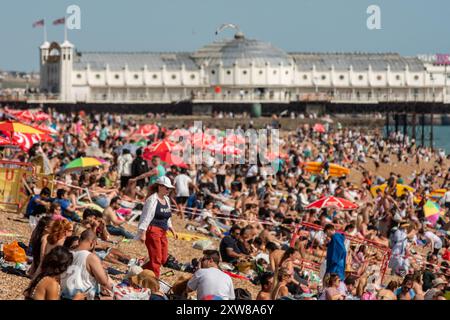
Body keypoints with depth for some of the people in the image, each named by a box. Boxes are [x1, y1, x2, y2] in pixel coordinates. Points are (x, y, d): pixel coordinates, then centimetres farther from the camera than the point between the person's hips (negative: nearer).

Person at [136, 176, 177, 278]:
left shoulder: (166, 200, 15)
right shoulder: (152, 200, -12)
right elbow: (146, 217, -15)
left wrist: (171, 228, 19)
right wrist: (143, 233, -18)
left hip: (162, 232, 9)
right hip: (152, 231, -9)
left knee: (164, 258, 8)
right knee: (156, 258, -7)